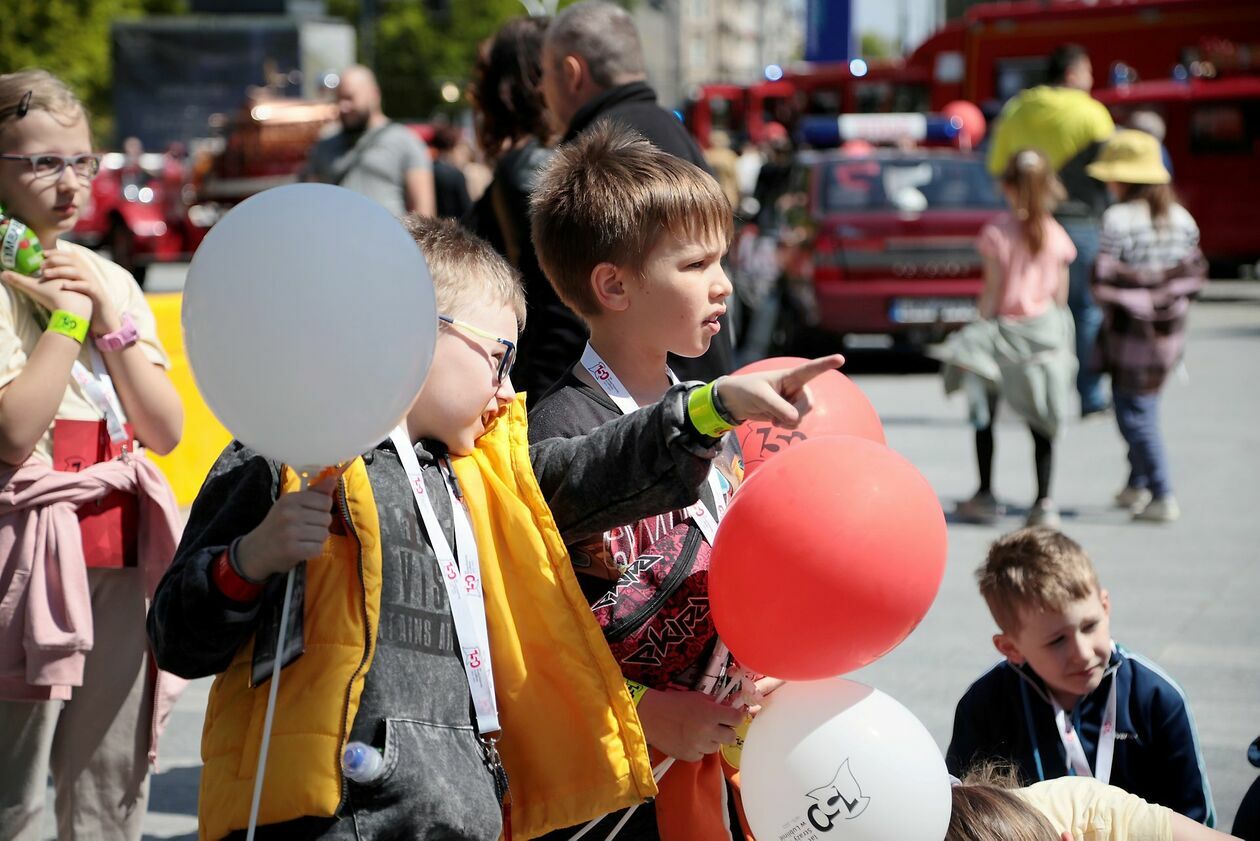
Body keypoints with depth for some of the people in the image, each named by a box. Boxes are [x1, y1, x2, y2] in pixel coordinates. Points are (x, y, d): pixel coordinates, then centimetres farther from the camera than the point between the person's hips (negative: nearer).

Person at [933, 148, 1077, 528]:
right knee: (1040, 422, 7)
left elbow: (991, 292, -12)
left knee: (984, 416, 13)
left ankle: (985, 495, 17)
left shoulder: (998, 232, -13)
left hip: (1003, 329, -3)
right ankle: (1043, 502, 3)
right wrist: (1053, 331, 14)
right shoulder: (1056, 235, -3)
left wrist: (980, 327, -1)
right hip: (1046, 332, 3)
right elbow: (1060, 294, 2)